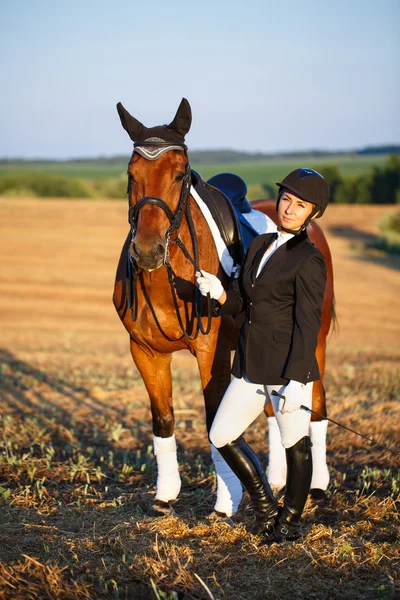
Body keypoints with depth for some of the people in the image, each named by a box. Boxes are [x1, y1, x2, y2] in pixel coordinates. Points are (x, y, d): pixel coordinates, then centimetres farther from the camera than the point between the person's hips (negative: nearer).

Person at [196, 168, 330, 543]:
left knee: (295, 446, 5)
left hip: (289, 368, -8)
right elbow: (239, 303, 14)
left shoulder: (309, 260, -11)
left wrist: (295, 381, -20)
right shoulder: (259, 245, 11)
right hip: (251, 365, 8)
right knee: (222, 436, 10)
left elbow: (308, 325, -15)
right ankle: (266, 509, 26)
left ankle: (290, 521, 24)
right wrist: (218, 293, -9)